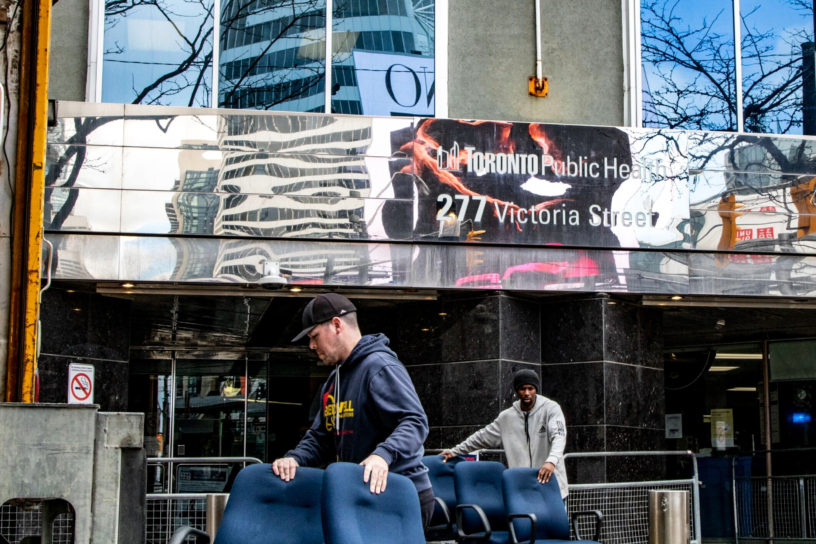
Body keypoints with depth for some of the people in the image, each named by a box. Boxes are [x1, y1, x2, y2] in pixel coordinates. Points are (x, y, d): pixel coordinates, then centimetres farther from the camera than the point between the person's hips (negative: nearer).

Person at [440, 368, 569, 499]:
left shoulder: (550, 408, -3)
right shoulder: (507, 417, 9)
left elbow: (559, 435, -18)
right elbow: (483, 436, 18)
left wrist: (551, 461, -37)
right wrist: (455, 451, 17)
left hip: (550, 485, -3)